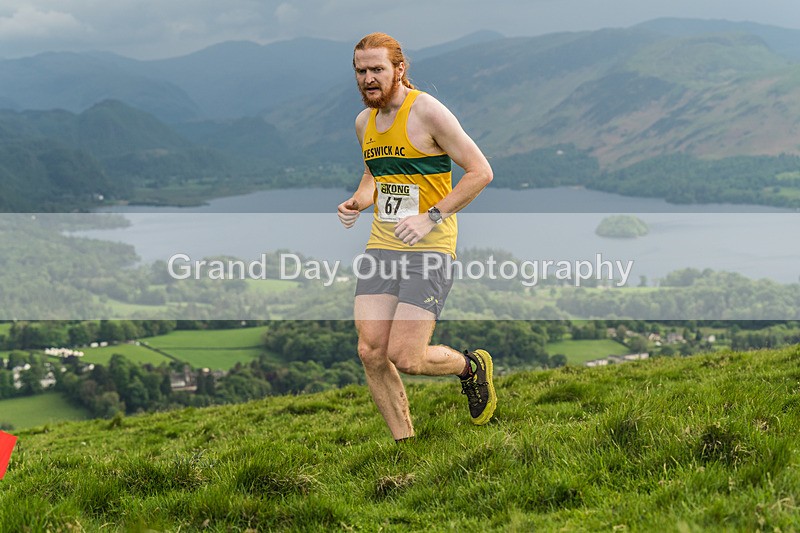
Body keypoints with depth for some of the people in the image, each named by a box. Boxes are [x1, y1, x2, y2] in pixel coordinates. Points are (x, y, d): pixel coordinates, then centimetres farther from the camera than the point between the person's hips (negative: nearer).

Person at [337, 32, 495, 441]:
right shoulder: (364, 121, 12)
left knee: (404, 358, -11)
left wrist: (431, 218, -16)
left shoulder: (427, 112, -10)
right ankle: (404, 444, 14)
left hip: (429, 251, -7)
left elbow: (480, 172, -10)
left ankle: (472, 367, 20)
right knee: (371, 353, -3)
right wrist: (357, 202, 8)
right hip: (380, 247, 7)